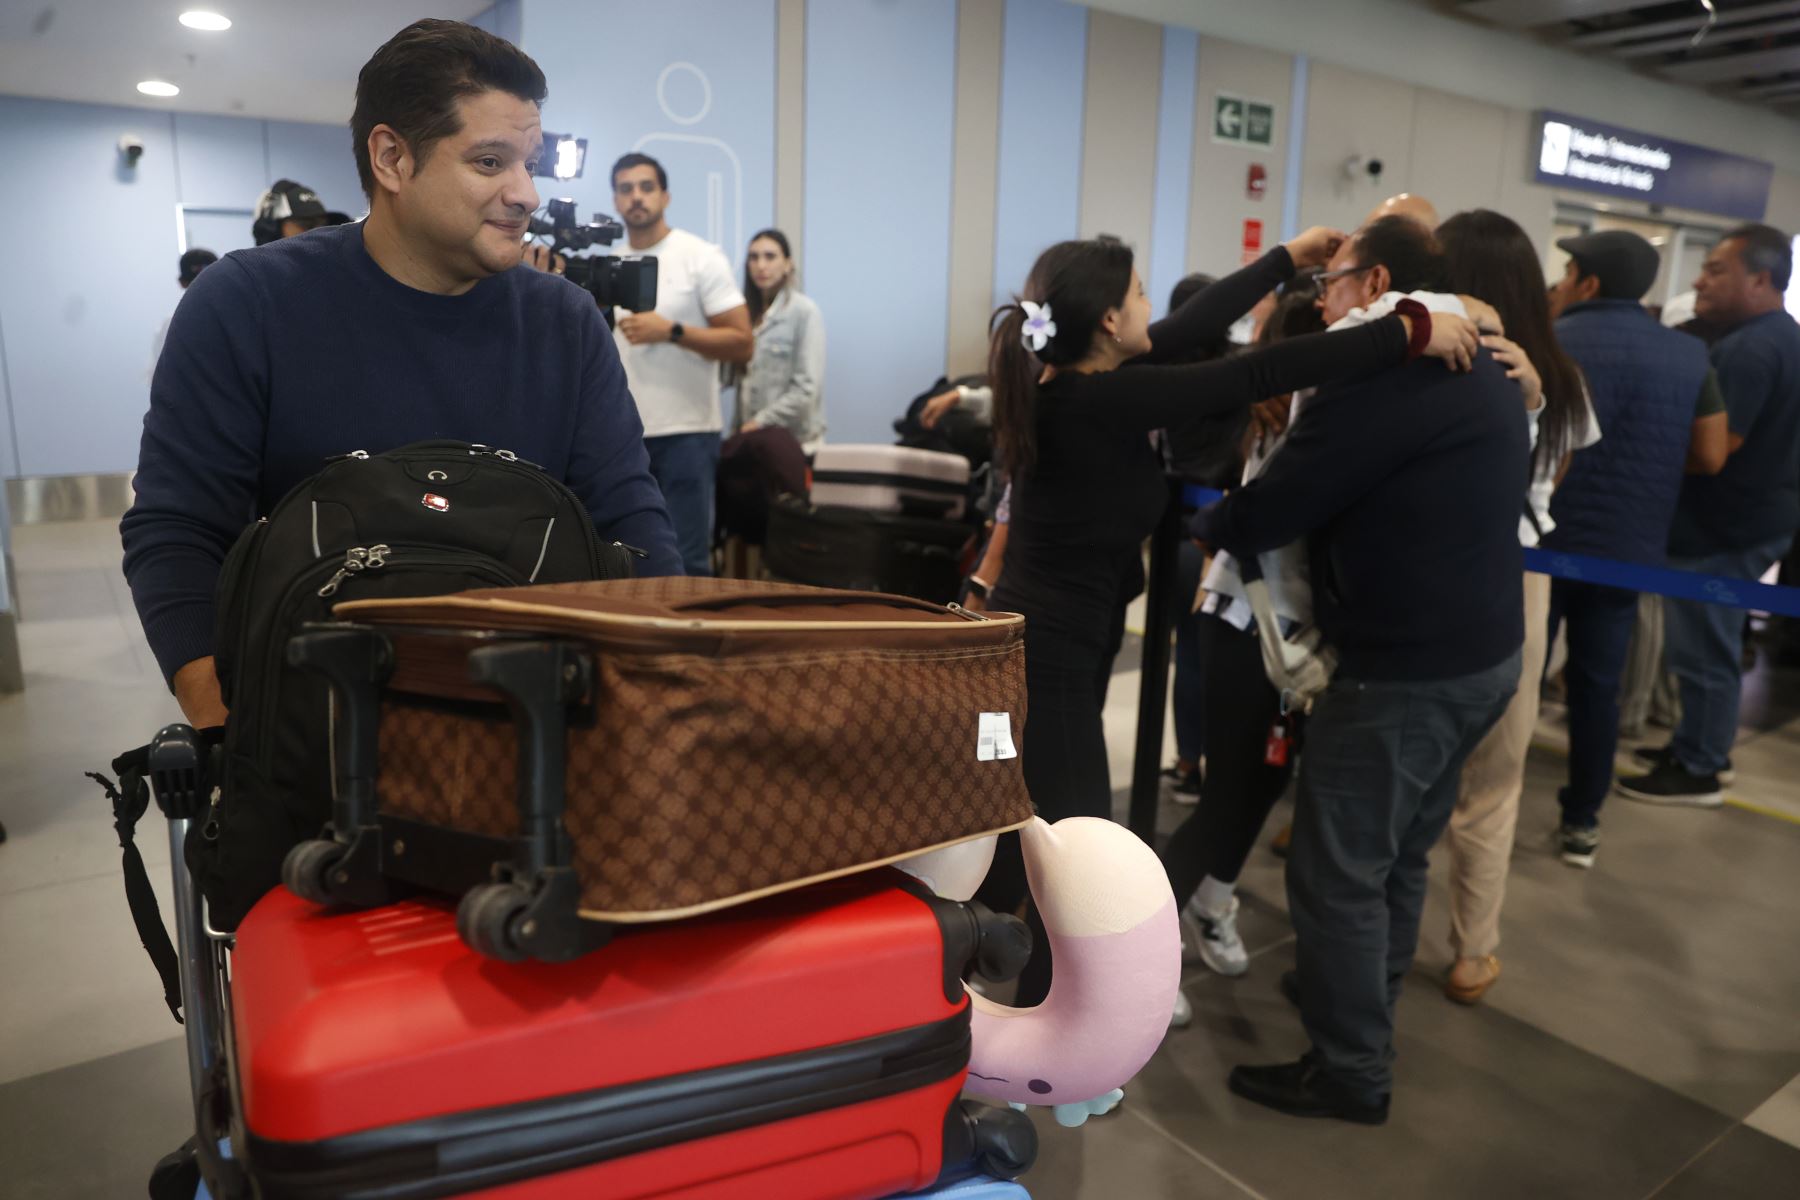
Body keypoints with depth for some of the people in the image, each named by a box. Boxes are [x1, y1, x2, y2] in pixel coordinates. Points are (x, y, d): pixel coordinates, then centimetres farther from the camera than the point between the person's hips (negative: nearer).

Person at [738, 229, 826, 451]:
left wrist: (763, 420, -13)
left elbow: (807, 386, -13)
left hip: (792, 439, -5)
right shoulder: (748, 312, 12)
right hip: (751, 436, 5)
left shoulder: (804, 311, -7)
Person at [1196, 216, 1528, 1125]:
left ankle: (1351, 1072, 15)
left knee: (1336, 870, 2)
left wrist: (1206, 525, 2)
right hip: (1480, 652, 10)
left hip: (1404, 668, -10)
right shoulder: (1477, 370, 12)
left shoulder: (1383, 375, -19)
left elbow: (1264, 516, -18)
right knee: (1397, 849, 23)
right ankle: (1364, 998, 40)